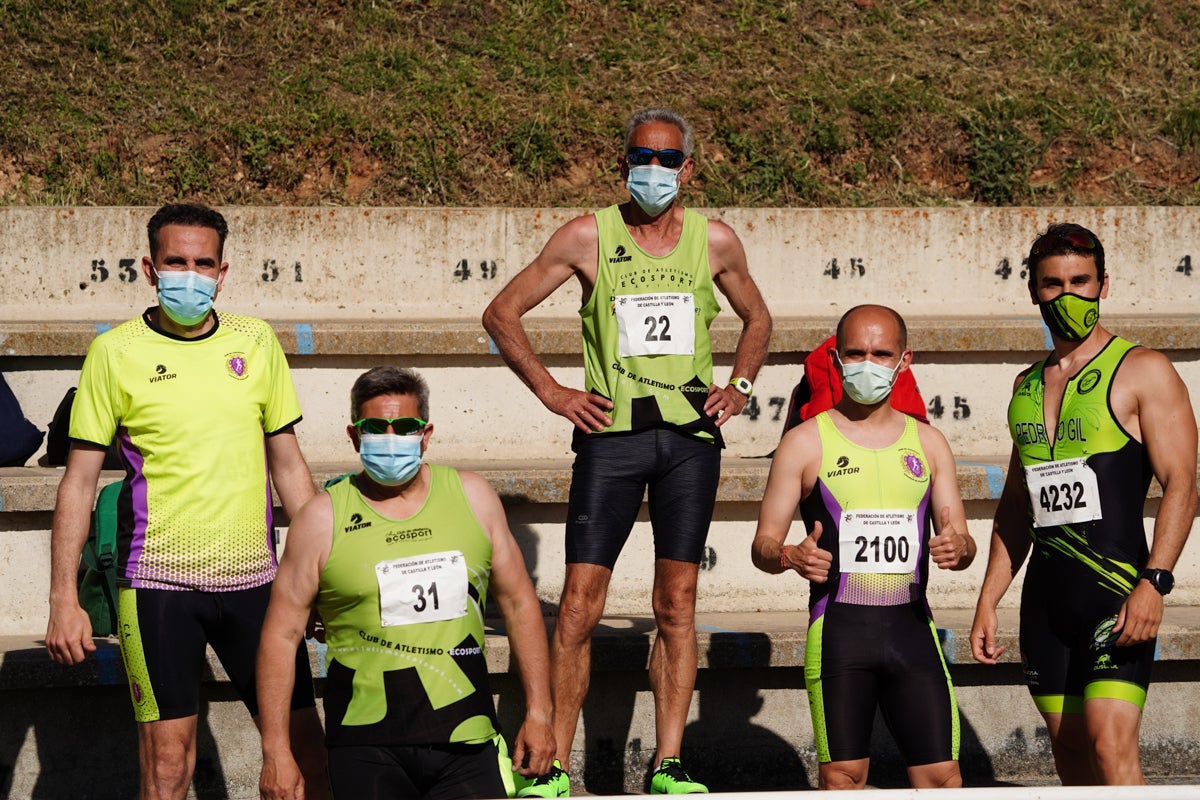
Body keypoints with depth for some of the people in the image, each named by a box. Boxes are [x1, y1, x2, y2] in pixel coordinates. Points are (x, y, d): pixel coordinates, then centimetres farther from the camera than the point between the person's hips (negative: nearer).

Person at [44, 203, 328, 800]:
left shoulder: (256, 341, 7)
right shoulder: (116, 352, -2)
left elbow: (288, 465, 13)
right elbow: (79, 482, 0)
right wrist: (63, 599, -5)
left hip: (253, 577, 3)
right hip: (158, 584, -3)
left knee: (305, 741, 3)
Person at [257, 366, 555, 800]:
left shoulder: (472, 497, 7)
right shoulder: (322, 519, 0)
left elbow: (519, 604, 14)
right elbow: (282, 633, 1)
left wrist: (538, 713, 9)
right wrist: (275, 752, -3)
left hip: (467, 746, 2)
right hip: (367, 748, -2)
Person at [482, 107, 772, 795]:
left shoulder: (715, 241, 7)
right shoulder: (589, 236, 0)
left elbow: (757, 319, 25)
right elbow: (502, 313, 7)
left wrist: (739, 386, 10)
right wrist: (551, 391, 0)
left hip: (691, 436, 2)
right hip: (610, 433, -2)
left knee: (677, 604, 3)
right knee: (580, 605, -6)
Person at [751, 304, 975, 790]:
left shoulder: (928, 443, 14)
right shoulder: (806, 443, 5)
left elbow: (962, 540, 15)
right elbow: (763, 544, 5)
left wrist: (957, 548, -9)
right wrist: (791, 558, -19)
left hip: (912, 625, 2)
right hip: (839, 627, -2)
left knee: (941, 776, -3)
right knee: (842, 774, -2)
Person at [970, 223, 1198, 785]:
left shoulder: (1143, 371, -3)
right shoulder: (1028, 385, 16)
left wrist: (1152, 582, -22)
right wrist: (988, 600, 16)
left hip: (1117, 585, -6)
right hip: (1045, 593, 6)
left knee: (1110, 745, -17)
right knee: (1068, 748, 7)